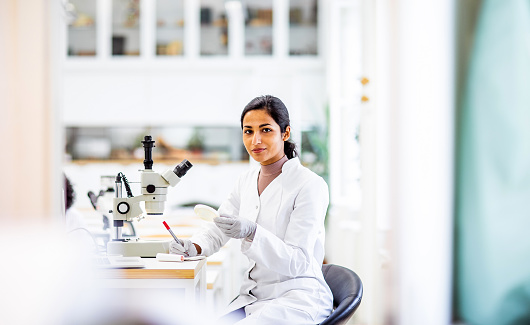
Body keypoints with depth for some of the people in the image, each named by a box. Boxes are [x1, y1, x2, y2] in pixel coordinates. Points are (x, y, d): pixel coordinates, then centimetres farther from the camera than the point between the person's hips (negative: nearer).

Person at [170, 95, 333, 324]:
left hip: (298, 299, -6)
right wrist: (194, 247, -11)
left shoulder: (311, 185, -12)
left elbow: (297, 262, -17)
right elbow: (216, 231, 12)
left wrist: (251, 233, -32)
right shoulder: (246, 181, 11)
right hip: (253, 296, 7)